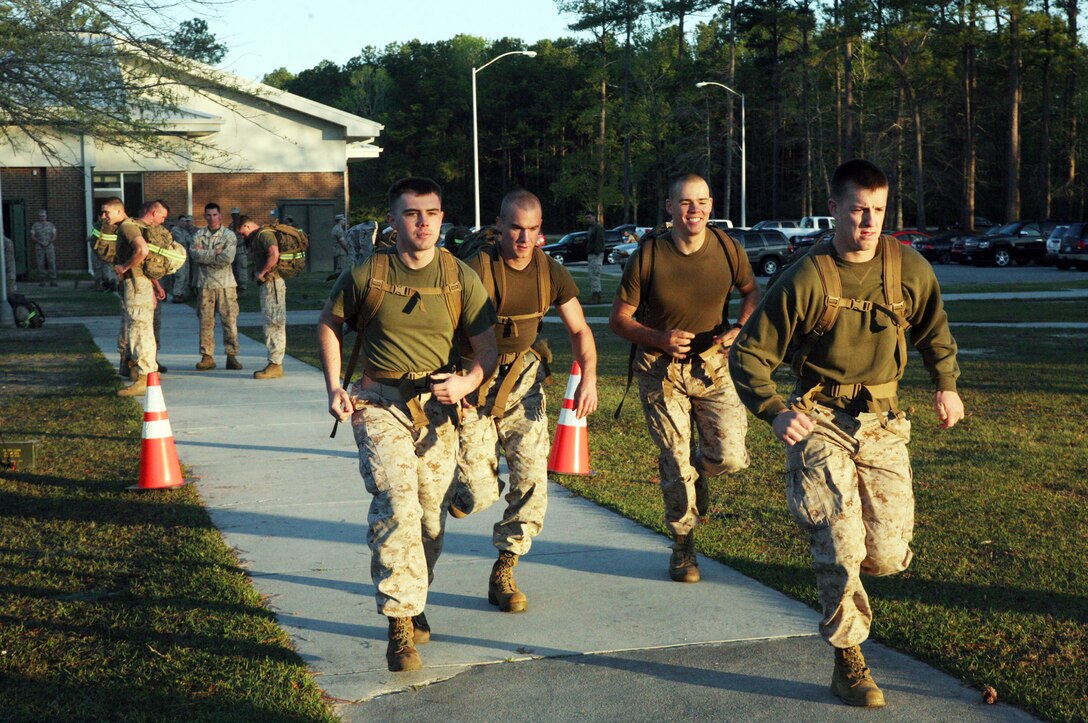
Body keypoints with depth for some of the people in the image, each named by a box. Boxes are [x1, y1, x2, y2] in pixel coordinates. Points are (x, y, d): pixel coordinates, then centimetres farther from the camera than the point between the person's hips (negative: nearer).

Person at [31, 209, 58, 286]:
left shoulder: (51, 225, 8)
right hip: (39, 247, 0)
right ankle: (42, 281, 3)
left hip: (50, 247, 0)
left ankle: (53, 281, -7)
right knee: (40, 265, -2)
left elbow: (54, 235, 4)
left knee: (52, 263, -7)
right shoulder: (35, 225, 5)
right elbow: (32, 236, 0)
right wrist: (40, 243, -13)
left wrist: (48, 243, -12)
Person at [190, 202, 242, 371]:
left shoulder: (229, 235, 2)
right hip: (205, 283, 2)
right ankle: (207, 357, 8)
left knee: (229, 319, -3)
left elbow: (228, 258, -15)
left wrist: (204, 255, -7)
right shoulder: (199, 234, 11)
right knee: (206, 321, 3)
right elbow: (194, 253, -7)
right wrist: (215, 253, -12)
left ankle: (232, 356, 3)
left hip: (226, 283, -2)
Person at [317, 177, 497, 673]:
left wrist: (467, 382, -16)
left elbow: (488, 349, 4)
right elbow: (328, 325, 13)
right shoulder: (365, 275, -3)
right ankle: (400, 623, -16)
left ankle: (412, 602, 33)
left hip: (437, 407, 3)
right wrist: (334, 389, 4)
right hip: (380, 404, -3)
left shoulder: (461, 278, 1)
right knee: (396, 507, -19)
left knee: (432, 517, 10)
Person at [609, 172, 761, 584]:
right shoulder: (648, 257, -11)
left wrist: (740, 330, -4)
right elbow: (619, 319, -4)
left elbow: (751, 291, 15)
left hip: (713, 364, 2)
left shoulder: (727, 248, -4)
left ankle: (698, 469, 26)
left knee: (730, 457, -12)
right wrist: (660, 339, -21)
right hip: (660, 369, -1)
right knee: (674, 464, 2)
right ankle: (682, 544, 24)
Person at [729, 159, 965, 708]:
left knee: (887, 556, 1)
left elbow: (933, 327, 22)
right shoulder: (806, 279, -11)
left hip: (883, 423, 3)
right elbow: (748, 354, -8)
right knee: (840, 551, -11)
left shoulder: (910, 269, 0)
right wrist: (776, 413, -21)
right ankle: (848, 662, 9)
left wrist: (946, 385, 17)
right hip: (820, 423, -3)